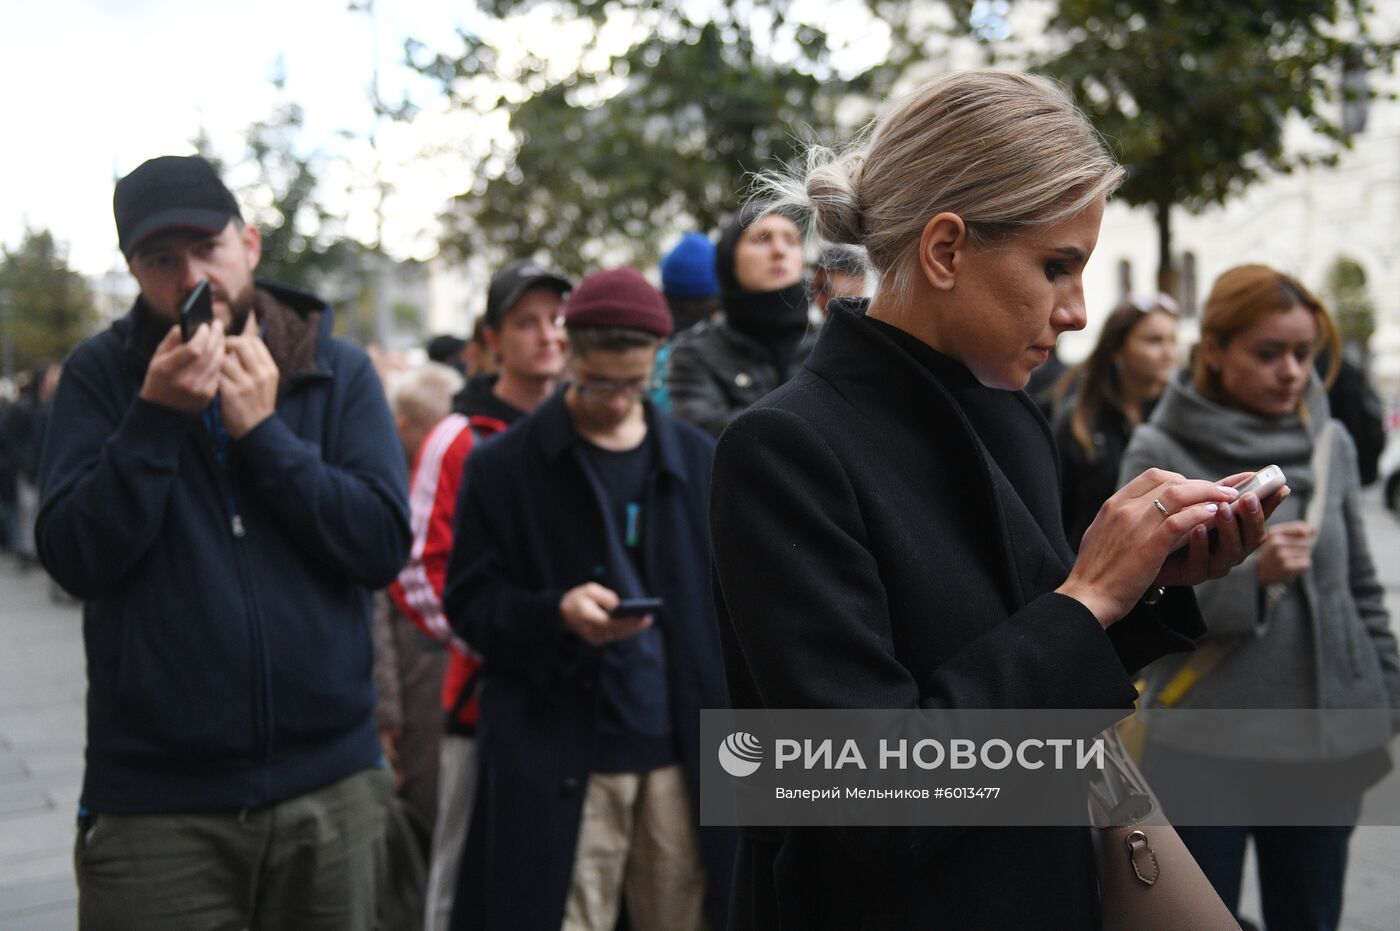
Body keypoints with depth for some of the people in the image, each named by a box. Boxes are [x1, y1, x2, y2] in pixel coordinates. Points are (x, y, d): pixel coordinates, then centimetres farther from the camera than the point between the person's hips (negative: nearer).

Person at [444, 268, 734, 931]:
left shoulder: (698, 460, 10)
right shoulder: (504, 467, 0)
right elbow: (469, 601, 0)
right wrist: (557, 613, -19)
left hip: (682, 758, 3)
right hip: (558, 768, -3)